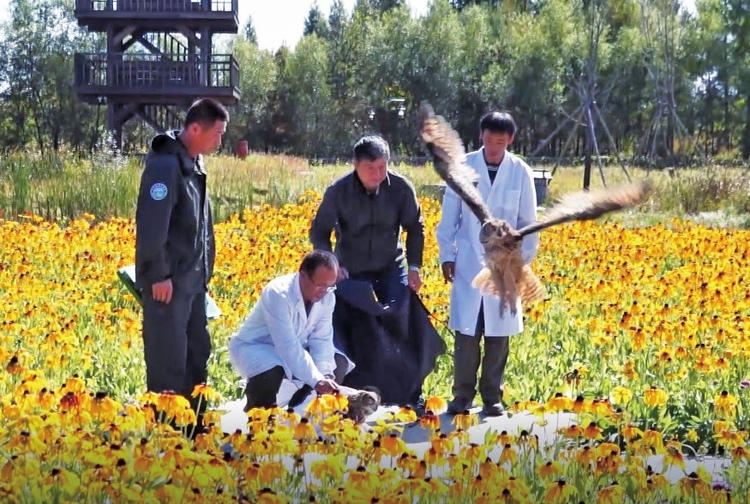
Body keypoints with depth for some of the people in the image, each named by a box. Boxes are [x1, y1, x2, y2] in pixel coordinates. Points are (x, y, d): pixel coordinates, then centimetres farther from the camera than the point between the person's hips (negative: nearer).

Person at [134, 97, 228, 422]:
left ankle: (193, 424, 22)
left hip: (193, 279, 10)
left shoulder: (194, 164, 12)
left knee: (196, 353, 14)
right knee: (168, 359, -5)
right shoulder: (165, 165, -18)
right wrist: (158, 275, -21)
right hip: (168, 280, -10)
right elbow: (151, 225, -22)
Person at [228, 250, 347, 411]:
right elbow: (288, 346, -38)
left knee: (338, 365, -9)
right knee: (271, 373, -38)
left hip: (293, 348, 7)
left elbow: (321, 339, -12)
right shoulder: (278, 294, -33)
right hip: (253, 346, -7)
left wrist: (324, 376, -29)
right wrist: (316, 381, -43)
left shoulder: (327, 297, -12)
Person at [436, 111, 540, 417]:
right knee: (466, 333, -1)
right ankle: (462, 395, 9)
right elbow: (449, 216, 4)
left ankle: (492, 397, 13)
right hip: (468, 264, 0)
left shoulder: (520, 173, -1)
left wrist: (524, 259, 1)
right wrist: (447, 255, 0)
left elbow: (528, 221, 5)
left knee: (498, 335, 4)